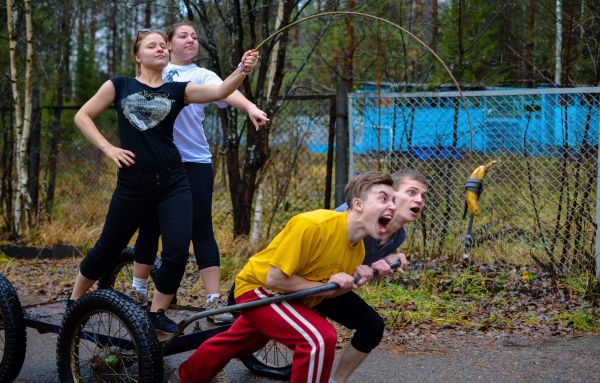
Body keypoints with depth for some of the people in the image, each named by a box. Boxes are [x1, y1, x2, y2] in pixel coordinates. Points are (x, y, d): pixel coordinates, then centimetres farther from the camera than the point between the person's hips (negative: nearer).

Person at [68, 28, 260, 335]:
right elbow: (82, 116, 6)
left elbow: (219, 91, -14)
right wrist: (107, 148, -5)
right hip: (133, 184, -1)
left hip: (172, 183, 1)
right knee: (108, 248, 10)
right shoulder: (119, 86, 2)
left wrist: (242, 71, -32)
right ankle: (74, 302, 32)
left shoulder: (178, 90, 3)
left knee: (177, 252, -8)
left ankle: (157, 313, 12)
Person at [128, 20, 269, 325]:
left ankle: (214, 302, -4)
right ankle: (138, 292, 25)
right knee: (149, 228, 10)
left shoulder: (202, 75, 3)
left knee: (202, 230, -4)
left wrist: (250, 107, -35)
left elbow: (227, 91, -15)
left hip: (195, 162, -2)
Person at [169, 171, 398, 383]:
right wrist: (324, 286, -26)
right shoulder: (312, 225, -33)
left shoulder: (358, 250, -8)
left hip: (288, 299, 9)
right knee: (320, 337, -27)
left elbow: (324, 292, 3)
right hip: (258, 288, -9)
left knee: (237, 343, 29)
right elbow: (275, 279, -29)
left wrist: (354, 280, -15)